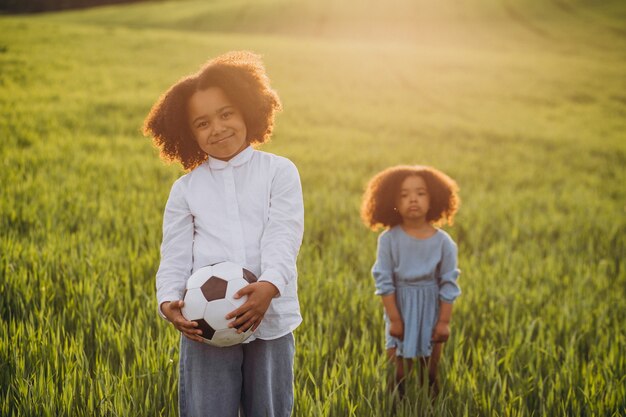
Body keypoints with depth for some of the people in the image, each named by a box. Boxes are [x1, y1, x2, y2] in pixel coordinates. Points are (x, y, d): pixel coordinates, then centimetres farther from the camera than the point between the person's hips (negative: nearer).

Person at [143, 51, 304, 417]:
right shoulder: (186, 188, 9)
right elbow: (174, 255, 5)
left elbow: (284, 238, -8)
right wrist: (169, 300, -14)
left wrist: (269, 286, -26)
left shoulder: (279, 171, 3)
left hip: (271, 320, 0)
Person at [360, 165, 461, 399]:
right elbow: (384, 281, -9)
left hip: (431, 310, 1)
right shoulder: (388, 239, -12)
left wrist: (444, 321, -6)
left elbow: (449, 283, -5)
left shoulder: (443, 241, -10)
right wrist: (394, 319, -11)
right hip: (400, 308, -1)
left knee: (430, 368, 12)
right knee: (398, 369, 5)